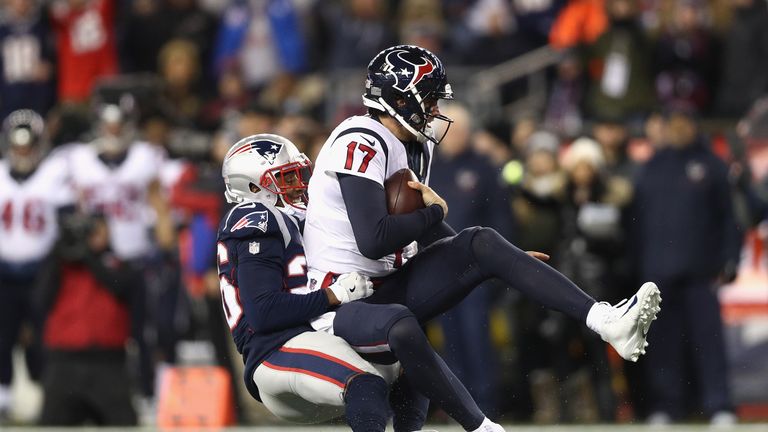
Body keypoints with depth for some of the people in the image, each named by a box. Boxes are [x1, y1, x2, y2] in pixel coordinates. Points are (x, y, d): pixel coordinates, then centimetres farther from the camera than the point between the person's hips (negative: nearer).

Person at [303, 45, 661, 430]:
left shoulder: (416, 146, 12)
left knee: (482, 243, -9)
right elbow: (374, 241, -29)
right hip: (344, 296, -9)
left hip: (393, 284, 9)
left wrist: (508, 261, 13)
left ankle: (605, 320, -22)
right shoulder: (361, 144, -19)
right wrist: (433, 211, -12)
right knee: (399, 324, -40)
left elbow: (429, 235, 22)